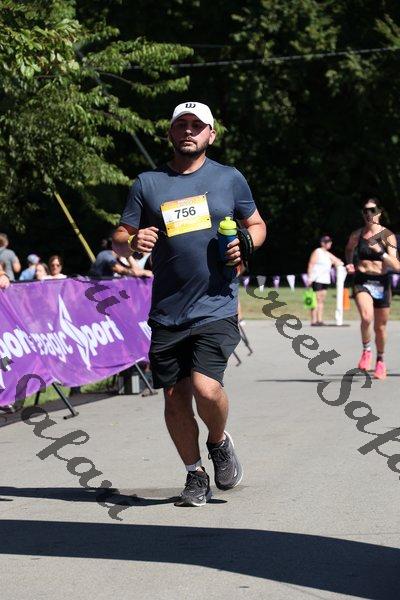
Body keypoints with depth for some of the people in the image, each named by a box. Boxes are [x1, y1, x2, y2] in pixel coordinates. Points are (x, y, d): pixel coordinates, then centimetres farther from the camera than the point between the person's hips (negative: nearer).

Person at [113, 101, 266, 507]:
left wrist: (246, 242, -4)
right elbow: (119, 241, 9)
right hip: (167, 313, 2)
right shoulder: (147, 184, 8)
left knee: (206, 388, -18)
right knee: (175, 397, 5)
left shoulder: (230, 179, 7)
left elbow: (256, 224, 19)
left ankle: (219, 442, 14)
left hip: (216, 308, -2)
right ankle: (195, 476, 23)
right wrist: (133, 243, -14)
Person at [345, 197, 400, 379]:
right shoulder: (356, 235, 1)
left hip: (381, 283, 0)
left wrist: (380, 252, -24)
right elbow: (349, 249, 25)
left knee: (380, 327, 10)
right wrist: (349, 263, 6)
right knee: (366, 318, -27)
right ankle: (366, 350, -2)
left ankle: (380, 361, 34)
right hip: (362, 282, 0)